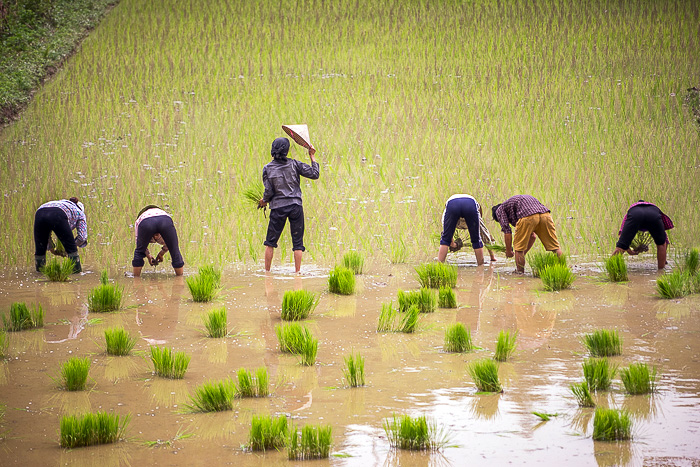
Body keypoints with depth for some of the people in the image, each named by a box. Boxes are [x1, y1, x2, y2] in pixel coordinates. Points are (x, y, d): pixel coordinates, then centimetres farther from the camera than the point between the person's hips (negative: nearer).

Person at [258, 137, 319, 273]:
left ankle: (267, 271, 12)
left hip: (278, 207, 0)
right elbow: (314, 174, 0)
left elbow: (269, 191, -4)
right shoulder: (294, 164, -3)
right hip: (295, 206, 0)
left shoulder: (268, 169, -2)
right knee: (297, 242, 5)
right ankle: (297, 271, 1)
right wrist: (312, 156, 10)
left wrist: (264, 201, 16)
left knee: (270, 241, 11)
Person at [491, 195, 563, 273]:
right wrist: (523, 253, 45)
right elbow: (532, 236, 41)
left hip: (527, 217, -6)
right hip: (545, 213, 6)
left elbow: (507, 233, 12)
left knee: (518, 247, 12)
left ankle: (520, 272, 16)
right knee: (555, 247, 11)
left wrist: (508, 251, 23)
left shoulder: (499, 210, 25)